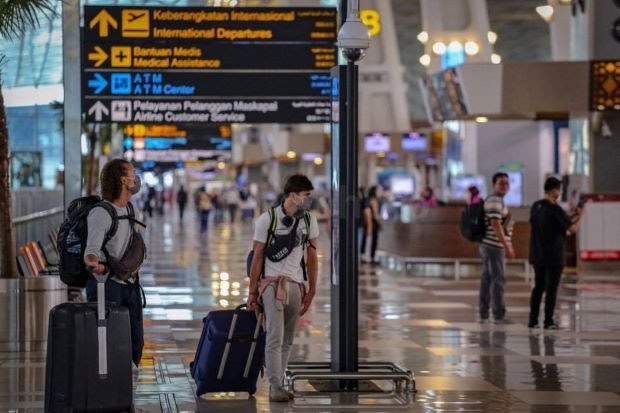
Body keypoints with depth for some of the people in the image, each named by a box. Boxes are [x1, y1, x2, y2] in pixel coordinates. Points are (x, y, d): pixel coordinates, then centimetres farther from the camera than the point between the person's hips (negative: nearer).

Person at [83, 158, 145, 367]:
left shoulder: (128, 209, 11)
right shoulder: (100, 213, -16)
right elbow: (91, 249, -28)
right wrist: (94, 263, -48)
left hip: (129, 283, 8)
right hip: (106, 283, -8)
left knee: (136, 340, 9)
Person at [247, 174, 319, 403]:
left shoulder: (309, 219, 5)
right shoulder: (267, 219, -8)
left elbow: (311, 256, 12)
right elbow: (257, 257, -3)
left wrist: (312, 290, 10)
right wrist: (252, 292, -3)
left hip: (296, 285, 5)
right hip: (272, 283, -4)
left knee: (288, 340, 6)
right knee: (275, 337, -11)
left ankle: (278, 384, 12)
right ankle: (275, 388, -9)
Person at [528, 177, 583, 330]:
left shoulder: (536, 206, 5)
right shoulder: (555, 209, -16)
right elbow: (572, 229, -13)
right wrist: (579, 216, 7)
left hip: (537, 255, 7)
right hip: (553, 257, -6)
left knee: (538, 287, 12)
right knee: (551, 289, 1)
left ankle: (533, 320, 11)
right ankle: (548, 321, 2)